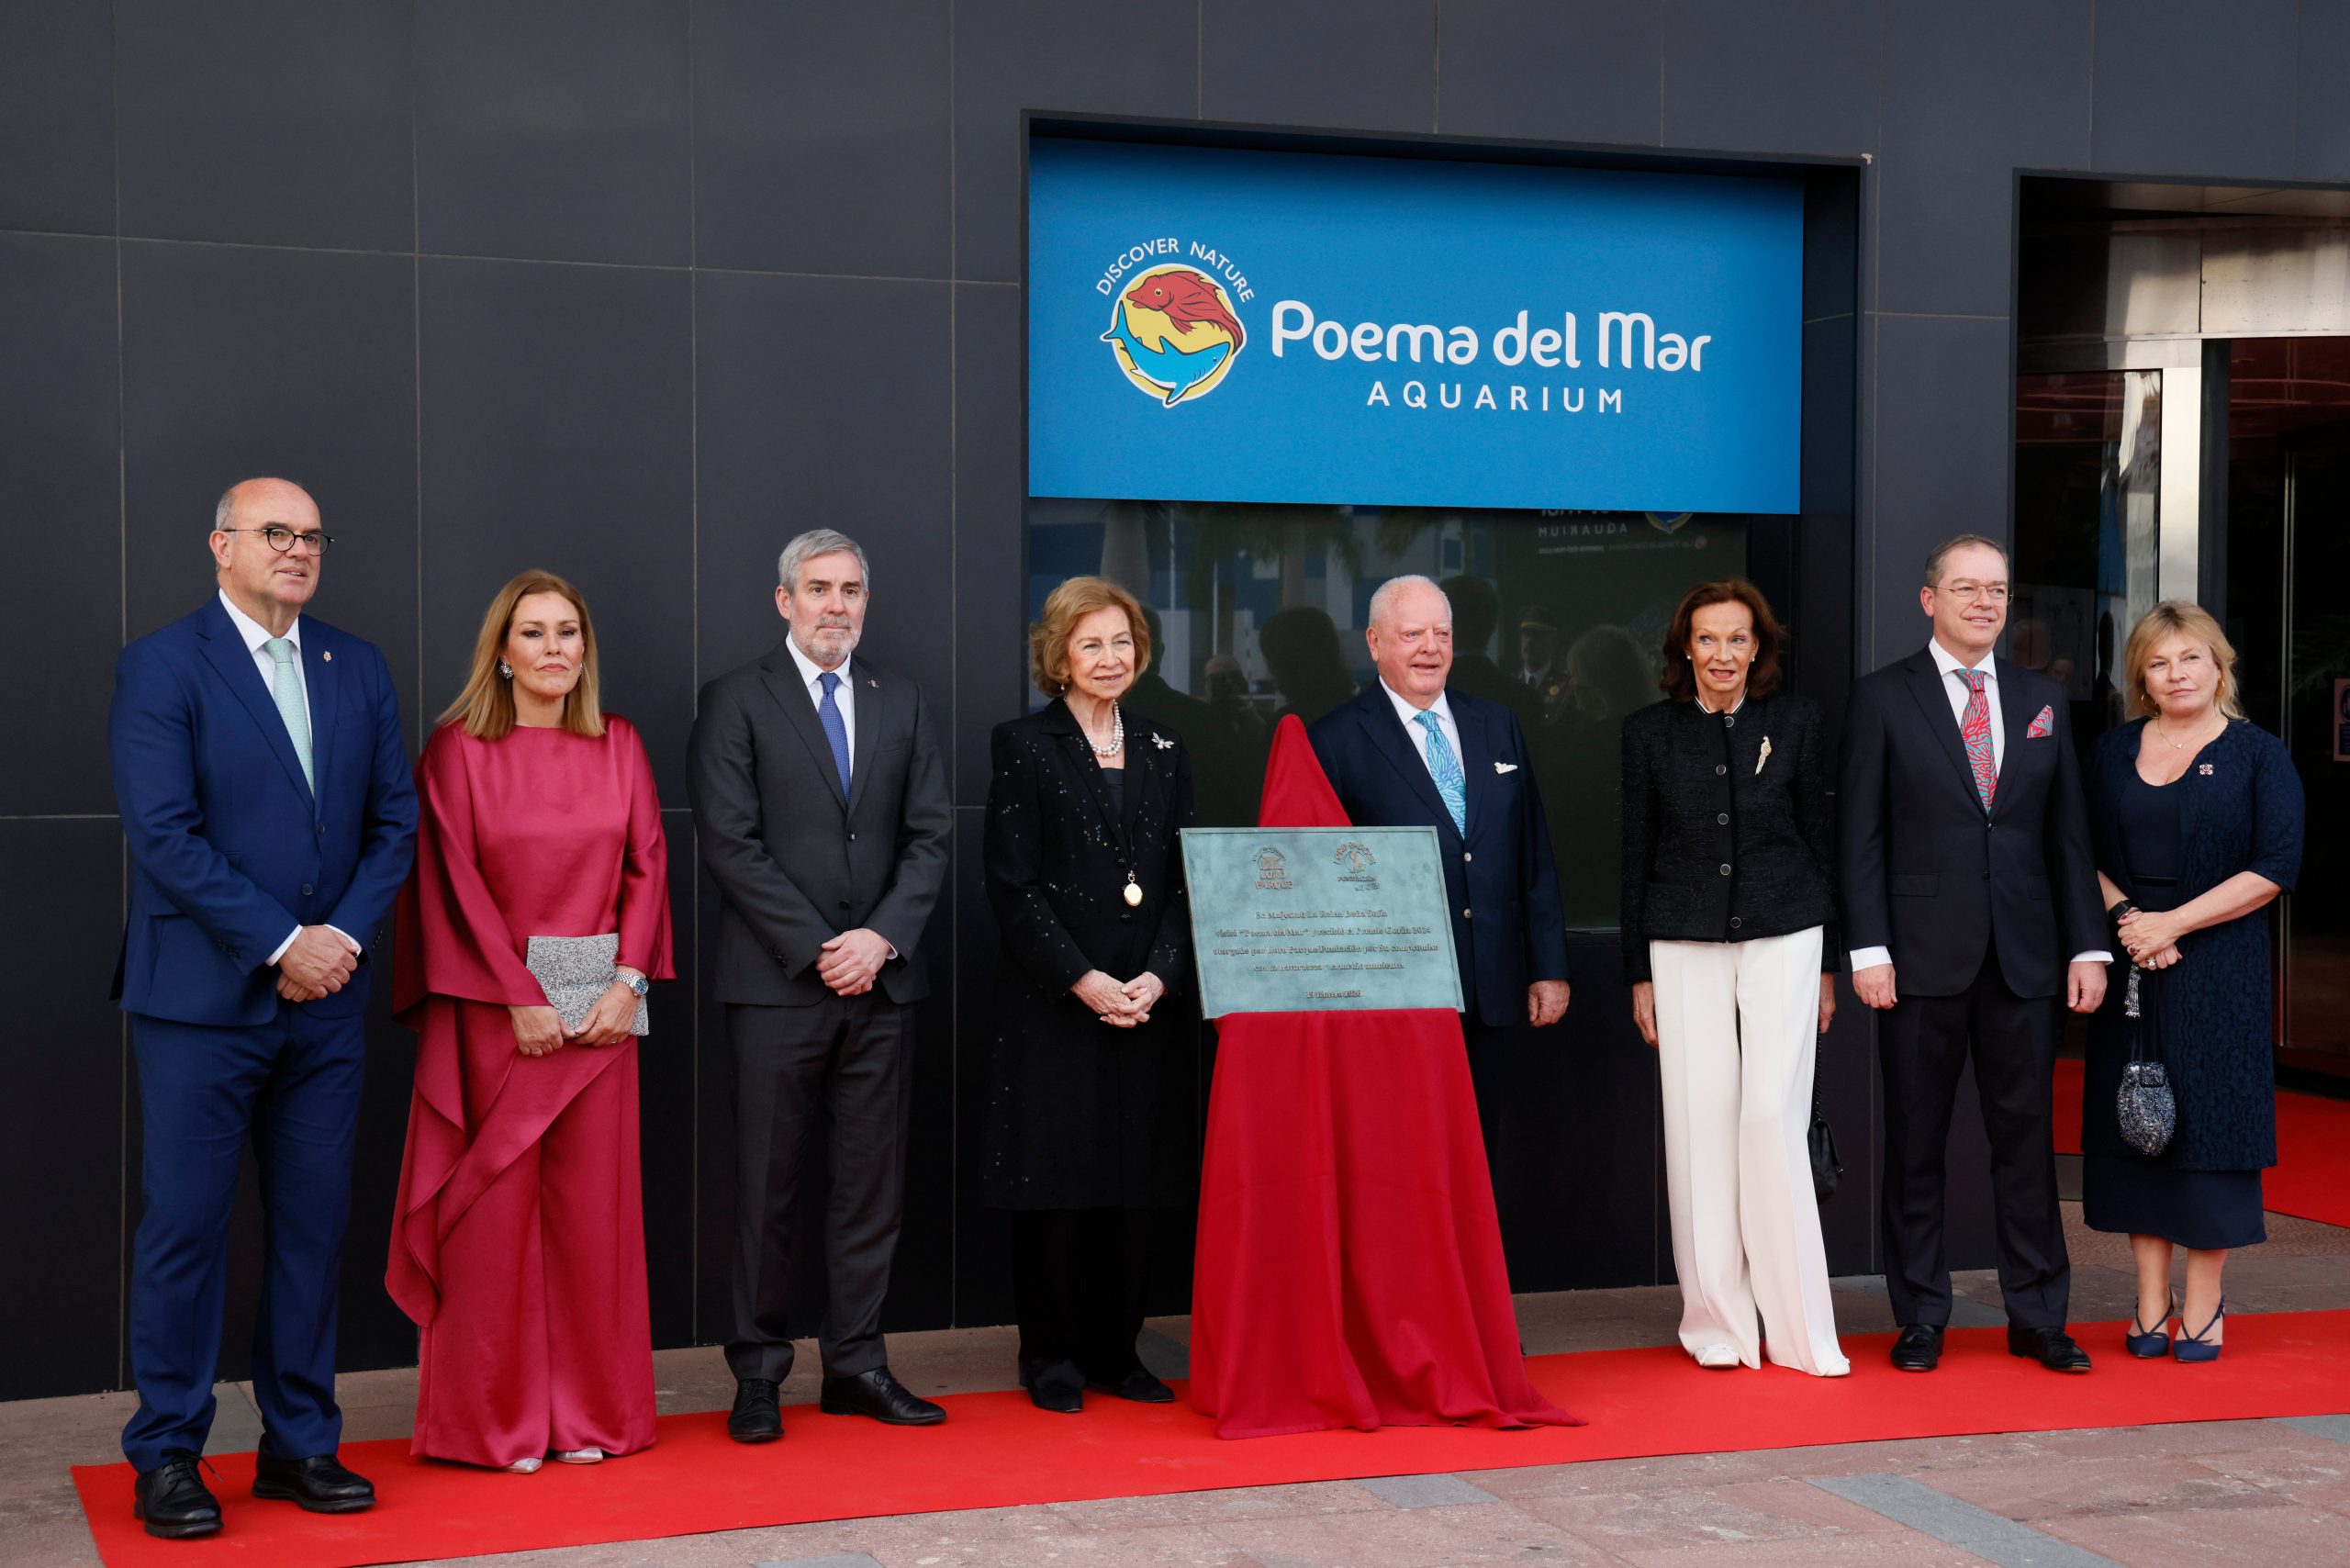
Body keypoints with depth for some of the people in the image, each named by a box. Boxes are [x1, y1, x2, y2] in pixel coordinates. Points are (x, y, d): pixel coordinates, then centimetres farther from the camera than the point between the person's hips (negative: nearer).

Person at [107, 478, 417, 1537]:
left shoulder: (358, 669, 11)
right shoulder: (161, 666, -4)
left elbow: (395, 821, 9)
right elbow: (165, 833, -12)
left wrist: (345, 935, -7)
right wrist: (282, 943, -15)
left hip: (326, 998, 5)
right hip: (204, 999, -5)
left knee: (313, 1225, 9)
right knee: (185, 1225, 1)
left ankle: (299, 1442, 18)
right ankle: (166, 1456, 11)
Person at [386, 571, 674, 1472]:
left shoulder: (619, 746, 9)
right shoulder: (458, 749, -1)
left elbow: (647, 866, 7)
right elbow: (455, 884, -6)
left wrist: (627, 982, -6)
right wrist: (521, 999, -12)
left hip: (599, 1013, 3)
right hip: (493, 1011, -3)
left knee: (591, 1208, 5)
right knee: (495, 1209, 0)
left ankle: (590, 1409, 14)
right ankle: (497, 1419, 10)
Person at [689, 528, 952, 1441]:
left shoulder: (901, 704, 14)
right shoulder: (737, 701, 1)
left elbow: (930, 835, 8)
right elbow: (730, 843, -7)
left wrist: (884, 936, -7)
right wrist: (818, 948, -12)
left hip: (880, 980, 4)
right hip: (778, 982, -4)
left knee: (874, 1180, 6)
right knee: (767, 1186, 1)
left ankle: (856, 1364, 14)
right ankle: (758, 1373, 10)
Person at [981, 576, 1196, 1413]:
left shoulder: (1165, 751, 13)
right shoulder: (1023, 747, 0)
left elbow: (1183, 879, 9)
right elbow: (1011, 886, -7)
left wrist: (1158, 976, -7)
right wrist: (1085, 981, -14)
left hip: (1147, 1003, 4)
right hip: (1052, 1003, -4)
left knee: (1137, 1182, 6)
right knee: (1056, 1182, 0)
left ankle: (1117, 1348, 17)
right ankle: (1050, 1354, 11)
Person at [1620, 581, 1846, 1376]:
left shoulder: (1795, 722, 5)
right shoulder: (1649, 732, 5)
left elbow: (1817, 837, 9)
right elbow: (1637, 855, 8)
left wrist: (1827, 962, 7)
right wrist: (1639, 974, 6)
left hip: (1782, 933, -1)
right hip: (1685, 945, 1)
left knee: (1775, 1116, -9)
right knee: (1701, 1124, 1)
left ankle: (1798, 1325, 0)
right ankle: (1717, 1319, 10)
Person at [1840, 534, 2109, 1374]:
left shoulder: (2043, 699, 12)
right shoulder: (1882, 698, 1)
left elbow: (2068, 832, 11)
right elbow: (1860, 835, -3)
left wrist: (2088, 945, 4)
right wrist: (1868, 949, -10)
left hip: (2024, 958, 3)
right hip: (1923, 957, -3)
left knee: (2026, 1138, 7)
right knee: (1915, 1142, 4)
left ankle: (2037, 1316, 16)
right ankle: (1921, 1317, 14)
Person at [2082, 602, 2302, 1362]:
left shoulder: (2259, 754, -1)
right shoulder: (2113, 752, 10)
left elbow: (2275, 868, -9)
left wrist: (2171, 923, -14)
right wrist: (2123, 915, -10)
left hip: (2217, 971, -3)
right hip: (2128, 962, 3)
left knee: (2209, 1126, -1)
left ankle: (2204, 1303, 9)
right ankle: (2151, 1302, 11)